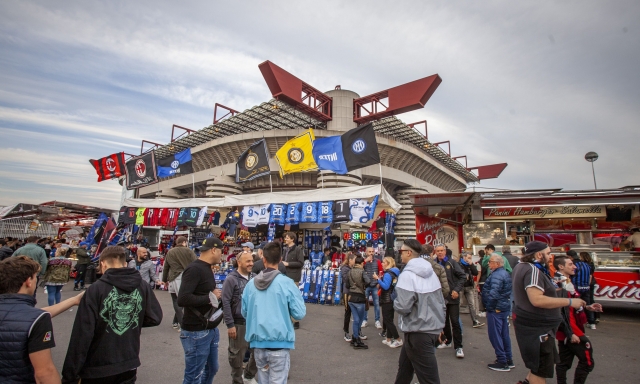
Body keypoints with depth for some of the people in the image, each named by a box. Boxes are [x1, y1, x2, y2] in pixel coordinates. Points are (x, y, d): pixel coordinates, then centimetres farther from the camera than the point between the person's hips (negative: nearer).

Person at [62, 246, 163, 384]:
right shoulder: (143, 286, -7)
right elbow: (155, 318, -1)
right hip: (129, 365, 3)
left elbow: (83, 334, -16)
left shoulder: (96, 289, -15)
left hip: (98, 368, -2)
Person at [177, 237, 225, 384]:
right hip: (196, 332, -9)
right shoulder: (194, 269, -20)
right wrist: (210, 297, -21)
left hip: (210, 329, 9)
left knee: (211, 369, 22)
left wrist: (217, 294, -4)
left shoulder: (206, 268, 10)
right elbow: (182, 299, -30)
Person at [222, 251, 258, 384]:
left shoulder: (254, 278, 3)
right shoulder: (231, 279, -12)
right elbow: (225, 303, -14)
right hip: (238, 323, -5)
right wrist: (230, 325, -15)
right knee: (237, 355, 10)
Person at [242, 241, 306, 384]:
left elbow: (244, 313, 9)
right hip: (279, 342, -4)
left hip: (258, 342, 4)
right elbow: (299, 314, -11)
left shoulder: (251, 283, -2)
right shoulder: (286, 283, -13)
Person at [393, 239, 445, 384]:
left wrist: (395, 302, -3)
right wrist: (438, 323, 20)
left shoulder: (407, 274, -19)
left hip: (418, 332, -8)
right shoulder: (431, 272, 6)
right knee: (404, 366, 23)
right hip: (434, 328, 8)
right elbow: (441, 302, 10)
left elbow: (403, 307, -24)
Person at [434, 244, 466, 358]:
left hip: (452, 297, -3)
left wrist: (457, 290, -14)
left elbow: (462, 276, -7)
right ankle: (447, 341, 33)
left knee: (455, 322, -3)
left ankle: (458, 346, 8)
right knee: (444, 321, 16)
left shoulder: (452, 263, -6)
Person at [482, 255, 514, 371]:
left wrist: (488, 306, -18)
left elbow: (493, 293, -29)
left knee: (495, 335, 0)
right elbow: (509, 292, 18)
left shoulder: (496, 275, -21)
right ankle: (509, 360, 28)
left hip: (495, 309, -10)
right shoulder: (506, 273, 11)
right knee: (504, 334, 18)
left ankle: (502, 362, 7)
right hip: (505, 307, 10)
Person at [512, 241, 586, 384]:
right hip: (536, 326, -10)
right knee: (541, 369, 4)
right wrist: (569, 301, -25)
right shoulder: (533, 270, -24)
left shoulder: (522, 266, 9)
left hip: (532, 323, 10)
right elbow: (537, 300, -33)